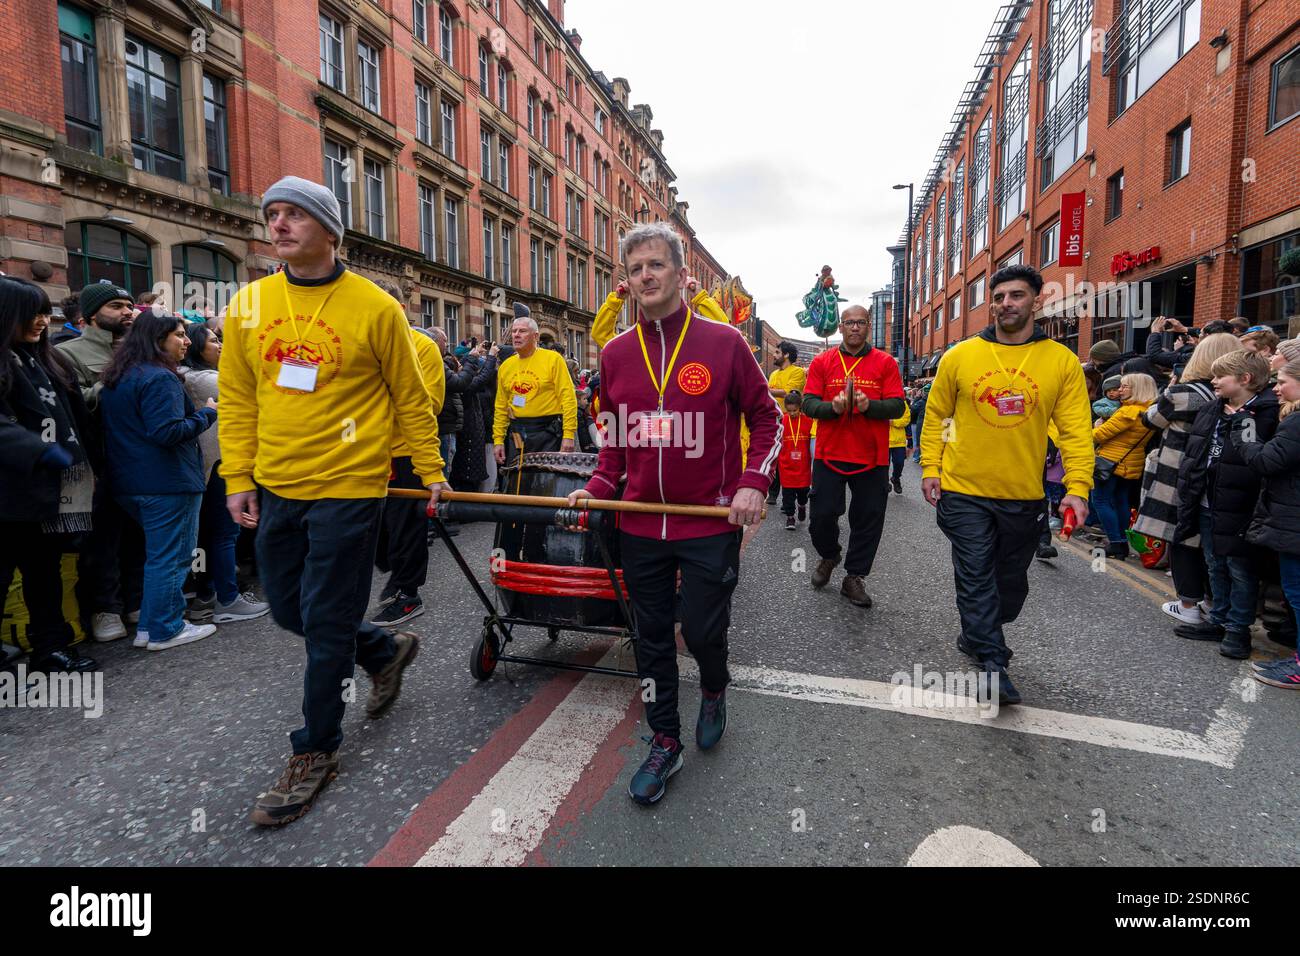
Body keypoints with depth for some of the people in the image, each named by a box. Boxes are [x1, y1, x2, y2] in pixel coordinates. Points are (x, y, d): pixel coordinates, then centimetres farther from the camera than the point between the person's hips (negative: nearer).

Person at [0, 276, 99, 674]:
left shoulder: (47, 359, 16)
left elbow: (75, 417, 15)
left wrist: (92, 464, 10)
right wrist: (39, 450, -28)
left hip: (53, 485, 7)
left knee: (45, 568, 12)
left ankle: (52, 647, 19)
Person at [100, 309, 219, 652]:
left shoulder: (117, 378, 15)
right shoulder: (159, 378, -16)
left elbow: (131, 427, 20)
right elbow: (168, 431, -23)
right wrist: (207, 414, -12)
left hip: (129, 481, 10)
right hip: (168, 482, -10)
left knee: (158, 554, 19)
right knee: (171, 556, 0)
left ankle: (149, 625, 25)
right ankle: (165, 631, 8)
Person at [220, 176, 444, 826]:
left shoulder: (375, 307, -7)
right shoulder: (248, 305, 6)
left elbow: (411, 399, -1)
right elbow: (238, 401, 10)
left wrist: (431, 471, 1)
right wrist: (237, 478, 5)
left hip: (348, 487, -6)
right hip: (275, 488, 6)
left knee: (326, 625, 2)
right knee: (287, 608, 16)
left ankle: (315, 752, 22)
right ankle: (386, 651, 42)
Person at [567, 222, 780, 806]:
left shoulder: (724, 343, -6)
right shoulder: (615, 353, 4)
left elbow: (766, 418, 1)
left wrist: (753, 482, -12)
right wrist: (598, 488, 0)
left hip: (711, 524, -3)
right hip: (640, 526, 4)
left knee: (703, 631, 6)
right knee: (652, 638, 12)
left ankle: (714, 692, 42)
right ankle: (665, 742, 32)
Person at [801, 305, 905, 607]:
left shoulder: (885, 363, 4)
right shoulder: (822, 362, 5)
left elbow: (897, 406, -1)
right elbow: (809, 404, 0)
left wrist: (869, 406, -20)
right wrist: (832, 407, -19)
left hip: (872, 458, 0)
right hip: (829, 454, 0)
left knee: (868, 520, 5)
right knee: (822, 516, 3)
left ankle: (854, 577, 20)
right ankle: (829, 556, 34)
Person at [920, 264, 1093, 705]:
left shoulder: (1062, 361, -2)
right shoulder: (959, 357, -2)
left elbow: (1076, 430, -4)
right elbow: (936, 416, 6)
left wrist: (1077, 488, -13)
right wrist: (930, 469, -1)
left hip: (1025, 497, 2)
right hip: (964, 491, -2)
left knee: (1012, 580, 17)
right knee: (976, 577, -2)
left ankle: (977, 637, 41)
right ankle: (994, 665, 8)